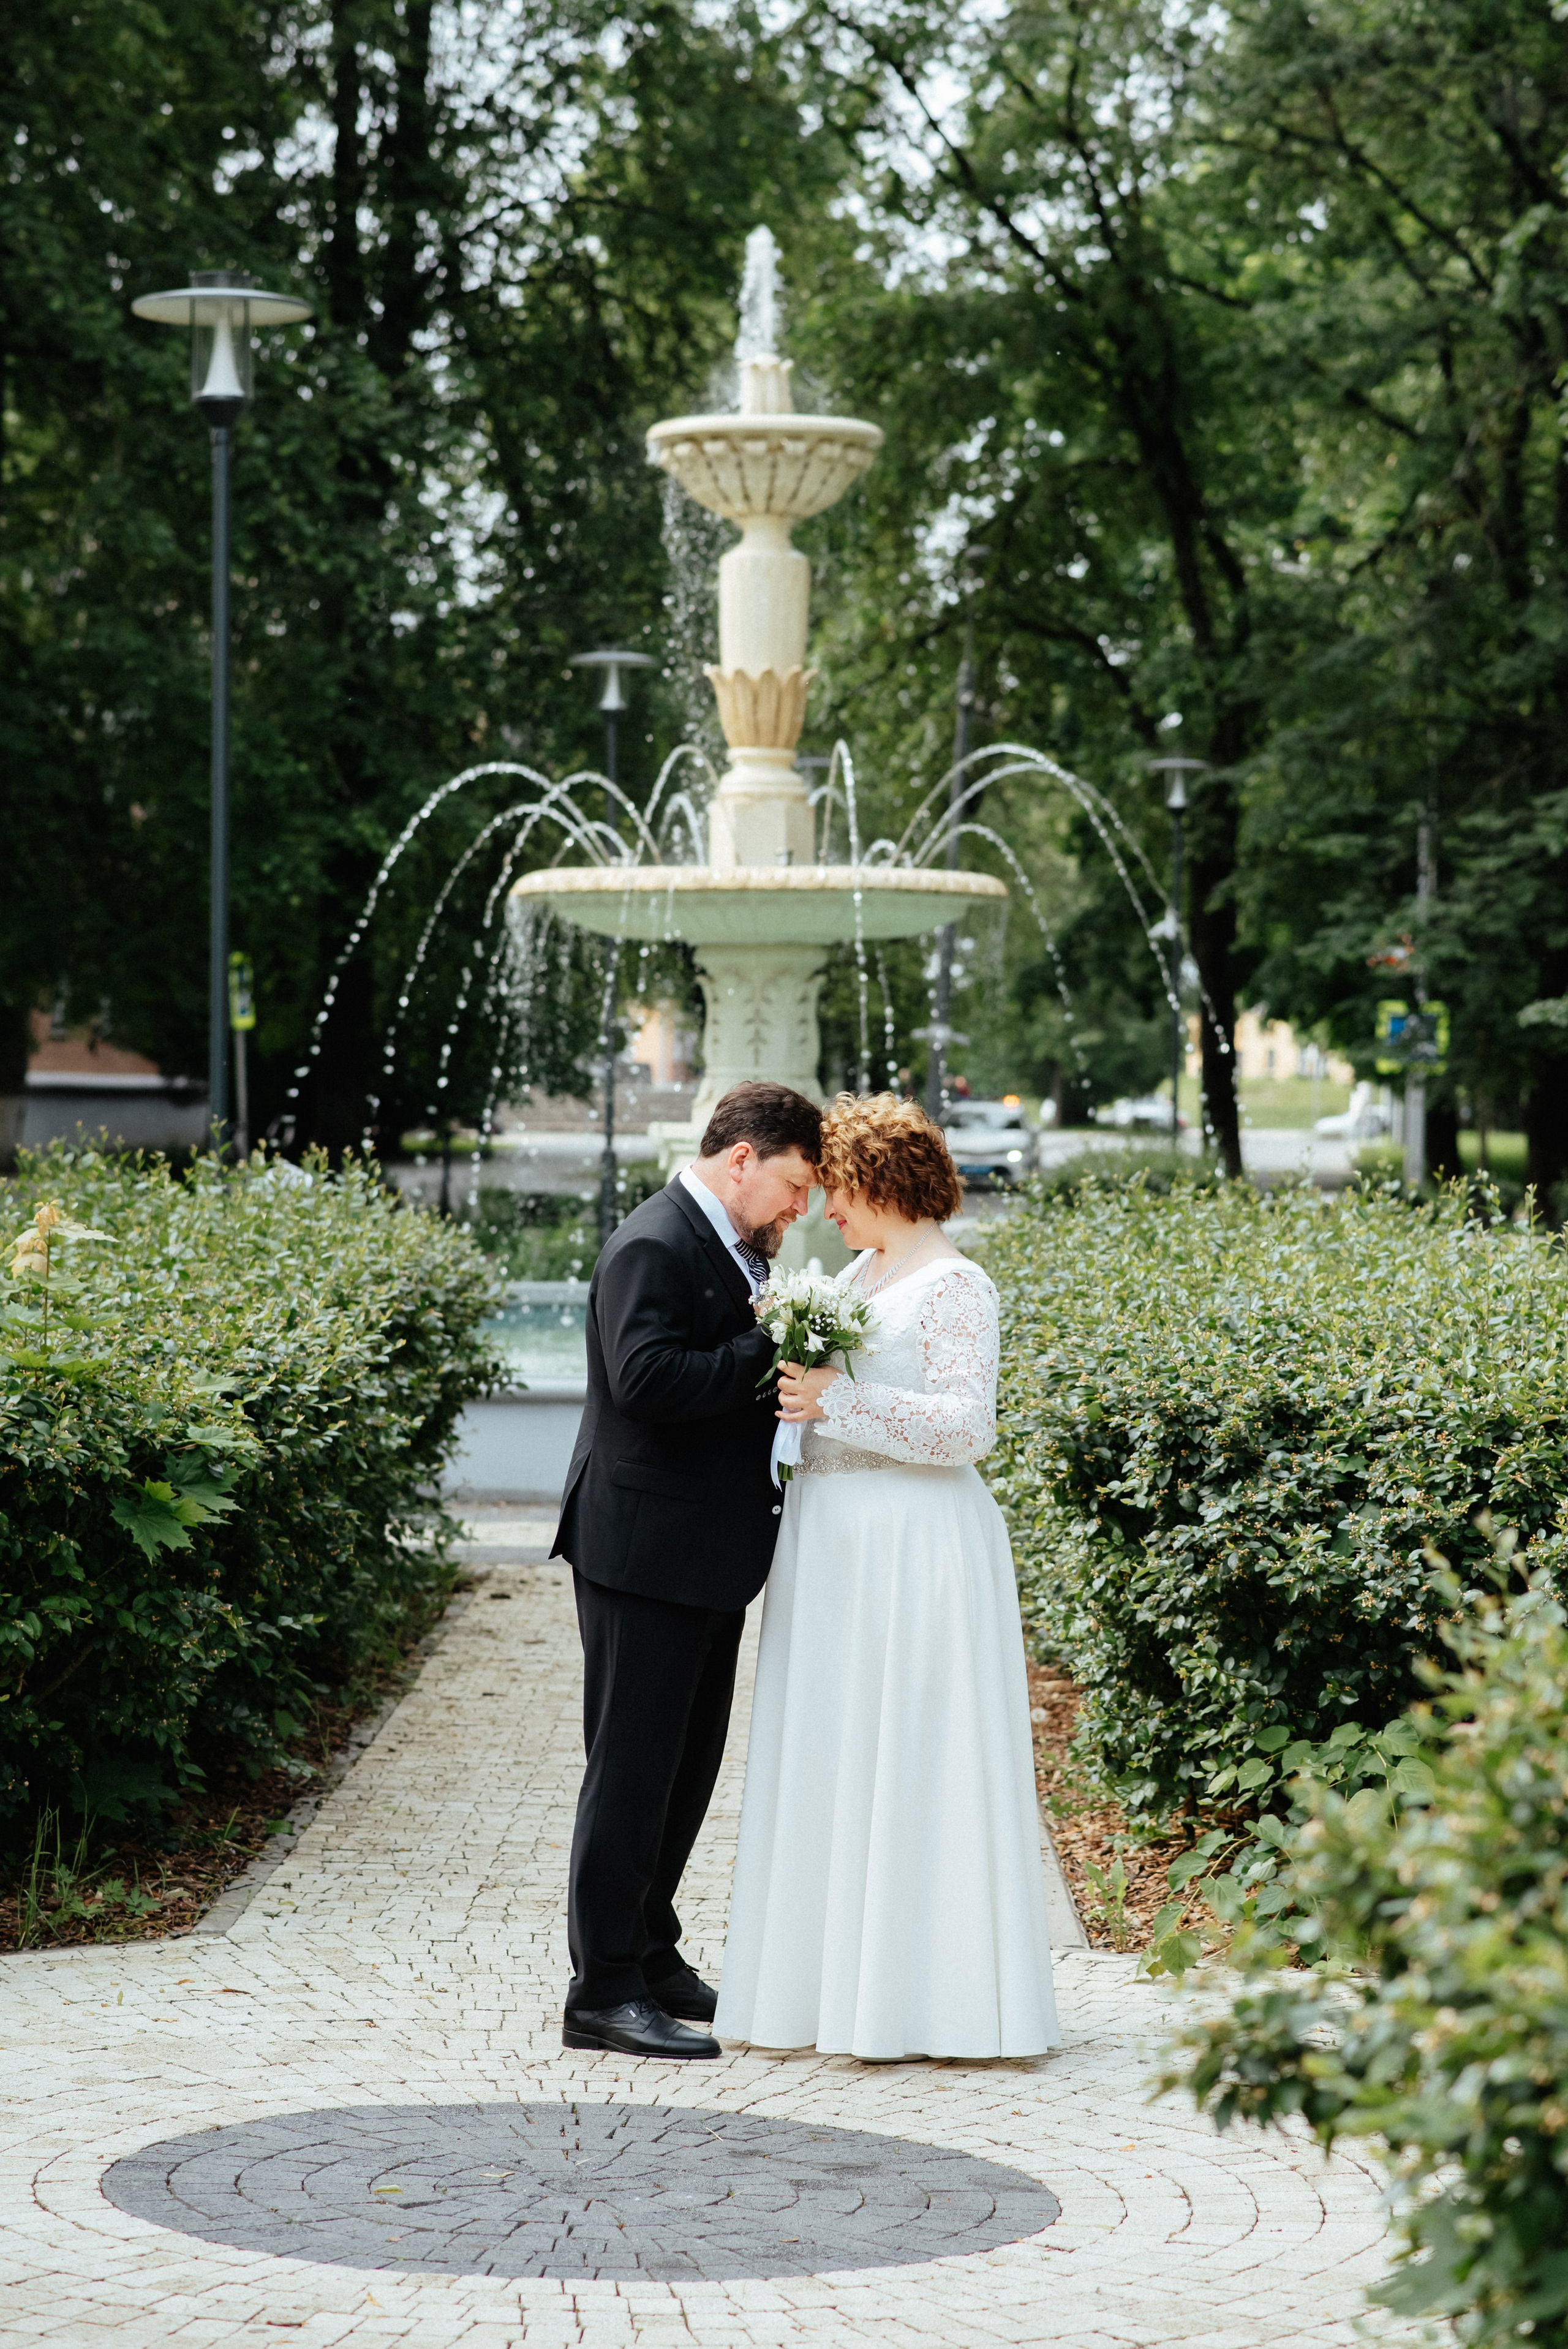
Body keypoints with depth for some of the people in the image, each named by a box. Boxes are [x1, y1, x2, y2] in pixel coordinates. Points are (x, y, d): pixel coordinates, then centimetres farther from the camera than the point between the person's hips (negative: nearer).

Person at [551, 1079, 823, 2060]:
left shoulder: (731, 1247, 15)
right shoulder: (655, 1246, -16)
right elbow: (648, 1378, -28)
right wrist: (771, 1349, -24)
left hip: (709, 1553, 10)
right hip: (647, 1552, -10)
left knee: (689, 1762, 17)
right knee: (633, 1767, -4)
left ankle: (648, 1952, 29)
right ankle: (605, 1989, 2)